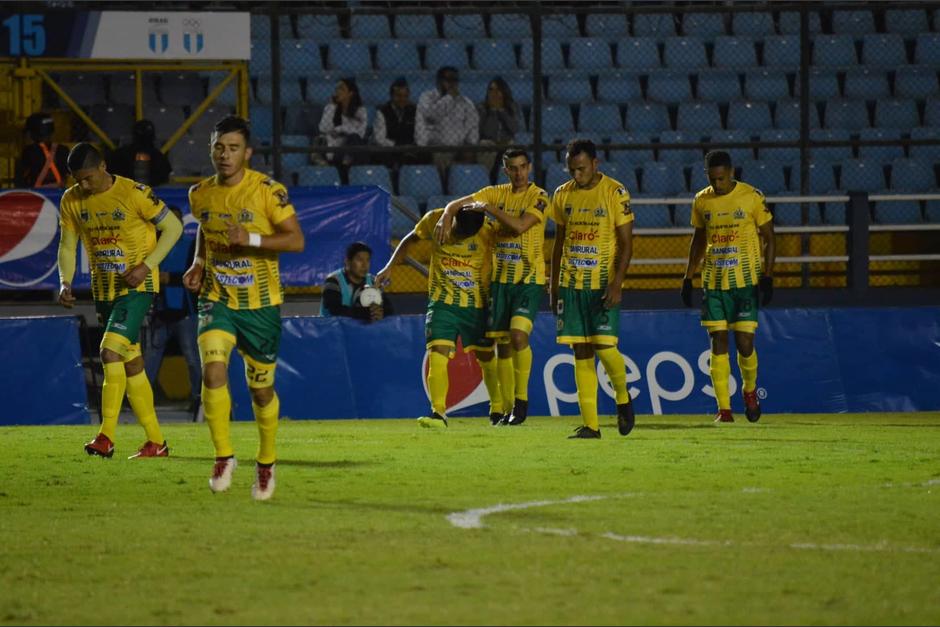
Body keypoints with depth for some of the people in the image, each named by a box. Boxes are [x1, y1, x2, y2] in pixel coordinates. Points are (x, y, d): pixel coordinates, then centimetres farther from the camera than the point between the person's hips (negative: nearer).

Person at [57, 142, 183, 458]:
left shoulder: (134, 194, -15)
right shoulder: (71, 201, 1)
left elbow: (173, 227, -7)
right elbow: (67, 246, 10)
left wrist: (146, 266, -16)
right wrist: (65, 282, -8)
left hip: (137, 287, -6)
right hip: (104, 290, 6)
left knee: (110, 352, -20)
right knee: (131, 362, 9)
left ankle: (106, 437, -18)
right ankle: (156, 441, 15)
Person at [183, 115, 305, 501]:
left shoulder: (268, 191, -12)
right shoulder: (200, 194, 2)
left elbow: (296, 240, -14)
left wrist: (250, 239, -26)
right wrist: (198, 264, 6)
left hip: (260, 304, -2)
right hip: (216, 299, 2)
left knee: (261, 389, 8)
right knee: (213, 369, -22)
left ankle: (266, 462, 30)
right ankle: (223, 455, -11)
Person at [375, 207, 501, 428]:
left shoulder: (488, 233, -16)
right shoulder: (435, 220, -10)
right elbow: (410, 239, 7)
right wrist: (389, 267, 4)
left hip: (477, 304, 0)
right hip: (442, 302, 0)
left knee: (486, 357, 12)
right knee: (437, 355, -17)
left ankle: (498, 410, 31)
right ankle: (438, 413, -21)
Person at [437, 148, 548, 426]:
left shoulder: (538, 197, -6)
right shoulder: (497, 193, 8)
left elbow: (519, 225, -21)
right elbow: (457, 204, 10)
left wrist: (488, 208, -13)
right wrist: (447, 217, -11)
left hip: (529, 279, -5)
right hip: (501, 278, 5)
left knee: (519, 334, -21)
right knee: (502, 344, 4)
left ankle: (522, 397, -7)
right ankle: (507, 407, 12)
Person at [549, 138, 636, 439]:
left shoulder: (615, 193, -6)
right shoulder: (562, 195, 9)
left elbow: (626, 243, -7)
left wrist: (616, 283, -17)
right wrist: (554, 287, 14)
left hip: (604, 285, -4)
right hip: (571, 284, 4)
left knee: (605, 344, -14)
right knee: (581, 353, 1)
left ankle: (623, 397, 15)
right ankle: (590, 424, 3)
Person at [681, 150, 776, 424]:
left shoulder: (752, 197, -5)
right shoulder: (701, 201, 6)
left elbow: (768, 238, 0)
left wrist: (767, 277, -8)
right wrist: (688, 278, 15)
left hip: (745, 281, -3)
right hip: (713, 282, 3)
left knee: (744, 343, -6)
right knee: (718, 342, -3)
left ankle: (750, 390, 23)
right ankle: (724, 408, 0)